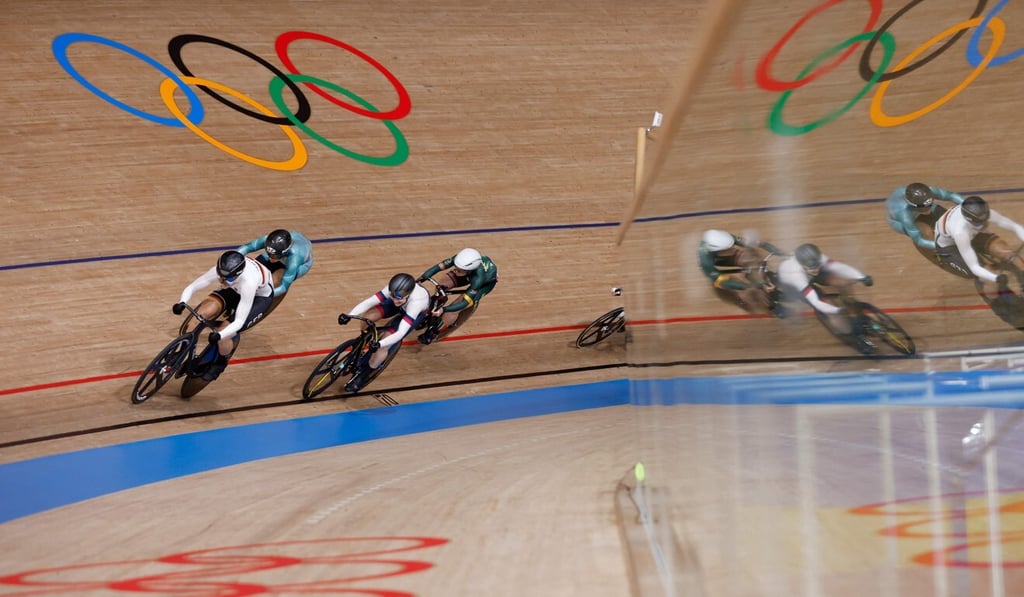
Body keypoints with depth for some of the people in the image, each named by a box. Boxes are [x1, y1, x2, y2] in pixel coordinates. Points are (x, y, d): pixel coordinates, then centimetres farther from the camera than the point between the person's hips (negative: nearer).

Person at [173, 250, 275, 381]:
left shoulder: (248, 282, -43)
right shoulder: (220, 271, -31)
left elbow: (239, 321, -39)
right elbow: (191, 287, -20)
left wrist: (220, 335, -55)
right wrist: (182, 302, -41)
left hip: (260, 295, -5)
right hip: (235, 289, 5)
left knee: (224, 334, -20)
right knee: (202, 312, -19)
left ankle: (221, 363, 13)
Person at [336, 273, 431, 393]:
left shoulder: (416, 302, -46)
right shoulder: (394, 290, -35)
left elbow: (400, 333, -50)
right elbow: (369, 301, -37)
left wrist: (379, 344, -64)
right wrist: (349, 315, -52)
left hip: (418, 311, -4)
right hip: (402, 304, 5)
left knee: (385, 344, -19)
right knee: (367, 317, -14)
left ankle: (363, 374, 3)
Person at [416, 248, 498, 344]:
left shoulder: (478, 279, -45)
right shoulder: (460, 259, -36)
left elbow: (465, 302, -41)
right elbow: (438, 267, -34)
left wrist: (443, 310, -52)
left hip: (487, 281, -5)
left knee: (454, 310, -17)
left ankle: (433, 333, 3)